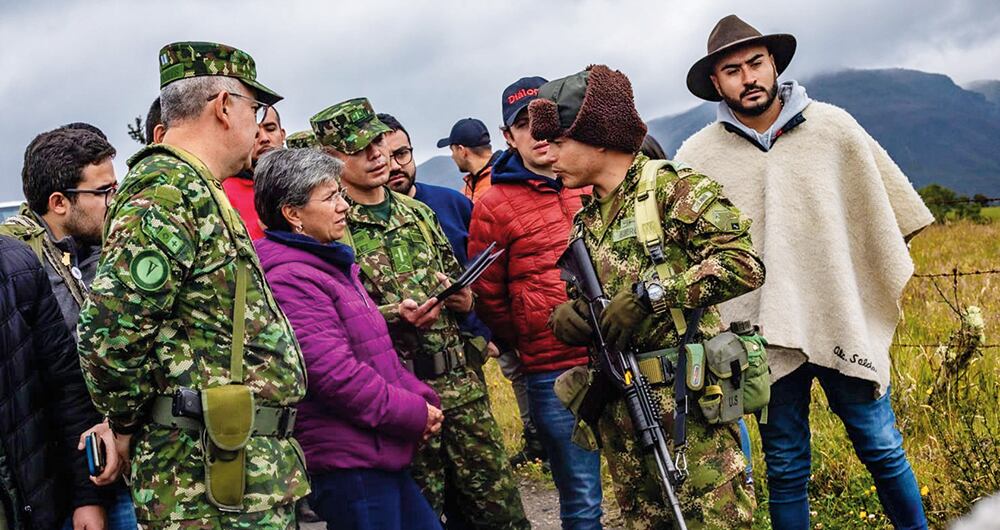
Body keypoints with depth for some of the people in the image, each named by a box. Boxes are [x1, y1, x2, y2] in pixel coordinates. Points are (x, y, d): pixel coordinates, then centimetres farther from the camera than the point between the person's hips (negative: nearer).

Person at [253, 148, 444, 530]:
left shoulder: (333, 265, 17)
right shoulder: (291, 280, -16)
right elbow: (334, 373, -23)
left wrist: (422, 398, 6)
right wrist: (415, 414, -14)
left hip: (382, 454, 10)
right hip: (349, 462, -10)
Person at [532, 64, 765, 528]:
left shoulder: (675, 189, -7)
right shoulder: (586, 221, 15)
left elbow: (745, 264, -18)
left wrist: (650, 293, -22)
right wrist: (565, 315, -2)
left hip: (689, 406, -7)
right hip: (621, 415, 7)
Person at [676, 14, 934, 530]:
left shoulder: (832, 126, 0)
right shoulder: (696, 157, -3)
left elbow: (888, 208, 9)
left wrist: (888, 284, 10)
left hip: (846, 322, 0)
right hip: (765, 333, 0)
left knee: (881, 447, 7)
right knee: (785, 467, 10)